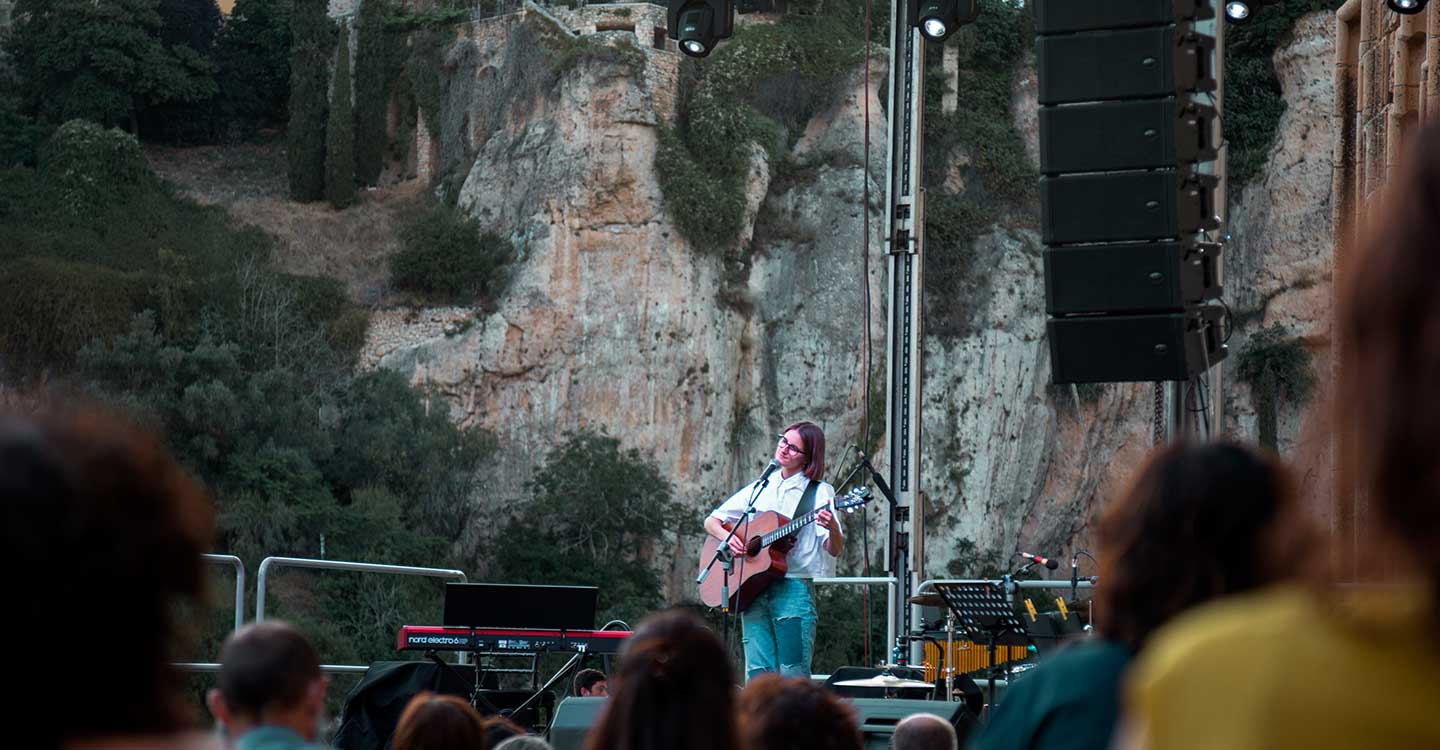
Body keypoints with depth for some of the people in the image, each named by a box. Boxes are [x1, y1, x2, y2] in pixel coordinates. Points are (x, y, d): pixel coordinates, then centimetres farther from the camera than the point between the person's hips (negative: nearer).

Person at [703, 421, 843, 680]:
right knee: (758, 672, 0)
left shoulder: (819, 493, 2)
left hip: (794, 588, -4)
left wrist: (832, 529, -30)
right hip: (752, 587, 4)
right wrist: (727, 537, -3)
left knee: (793, 674, -10)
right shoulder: (759, 489, 16)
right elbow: (711, 522, 19)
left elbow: (834, 550, -7)